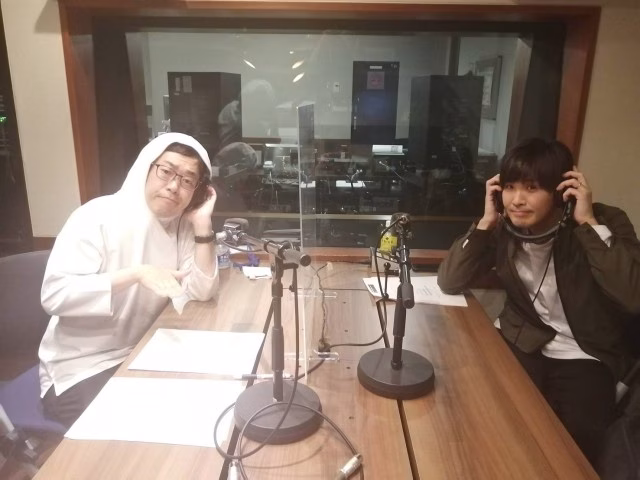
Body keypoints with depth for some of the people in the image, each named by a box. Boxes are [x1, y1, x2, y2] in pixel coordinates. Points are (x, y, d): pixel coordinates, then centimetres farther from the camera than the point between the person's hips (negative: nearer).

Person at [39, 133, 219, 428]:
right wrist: (136, 273, -32)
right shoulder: (98, 216, -15)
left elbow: (201, 292, -8)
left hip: (142, 357, 5)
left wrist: (202, 225, -15)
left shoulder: (181, 225, 1)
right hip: (81, 369, -5)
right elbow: (54, 294, -24)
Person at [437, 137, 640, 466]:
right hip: (521, 342, 2)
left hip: (585, 356, -2)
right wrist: (487, 221, -17)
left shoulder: (606, 222, -13)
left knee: (571, 439, -23)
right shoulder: (503, 227, -5)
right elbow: (449, 283, -11)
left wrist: (589, 223, -28)